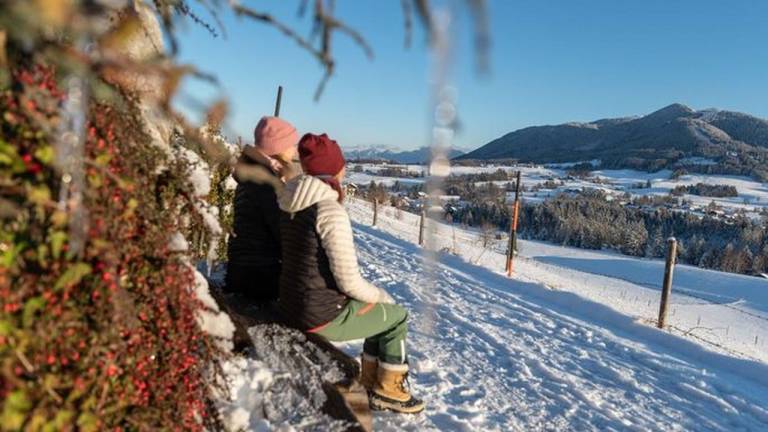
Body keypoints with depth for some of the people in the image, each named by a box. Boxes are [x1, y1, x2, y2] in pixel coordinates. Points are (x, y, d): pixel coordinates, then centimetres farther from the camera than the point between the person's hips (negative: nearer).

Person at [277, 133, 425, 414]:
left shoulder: (291, 205, 4)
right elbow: (348, 280, -22)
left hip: (292, 307, 8)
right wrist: (382, 296, -1)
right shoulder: (330, 210, -23)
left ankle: (370, 384, 34)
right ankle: (388, 391, 29)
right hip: (324, 316, -8)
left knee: (381, 311, 27)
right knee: (397, 316, 16)